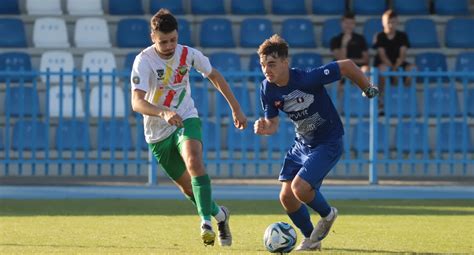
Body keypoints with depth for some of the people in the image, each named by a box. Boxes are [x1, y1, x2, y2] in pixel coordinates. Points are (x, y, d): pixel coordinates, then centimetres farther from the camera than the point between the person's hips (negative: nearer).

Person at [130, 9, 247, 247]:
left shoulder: (188, 55, -10)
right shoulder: (144, 61, -21)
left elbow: (214, 76, 10)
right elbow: (137, 102, -33)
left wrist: (236, 108, 12)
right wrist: (164, 113, -51)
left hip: (186, 120, 0)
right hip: (158, 132, 0)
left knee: (194, 162, -31)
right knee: (187, 186, 11)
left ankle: (206, 222, -37)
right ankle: (219, 214, 38)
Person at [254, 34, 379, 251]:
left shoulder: (308, 79, -29)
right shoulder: (267, 89, -9)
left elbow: (347, 66, -19)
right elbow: (272, 123, 3)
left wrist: (368, 89, -5)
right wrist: (264, 128, -22)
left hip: (328, 143, -7)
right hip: (302, 144, 7)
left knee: (300, 188, -22)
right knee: (286, 196, 1)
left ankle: (327, 214, 12)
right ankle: (310, 239, 26)